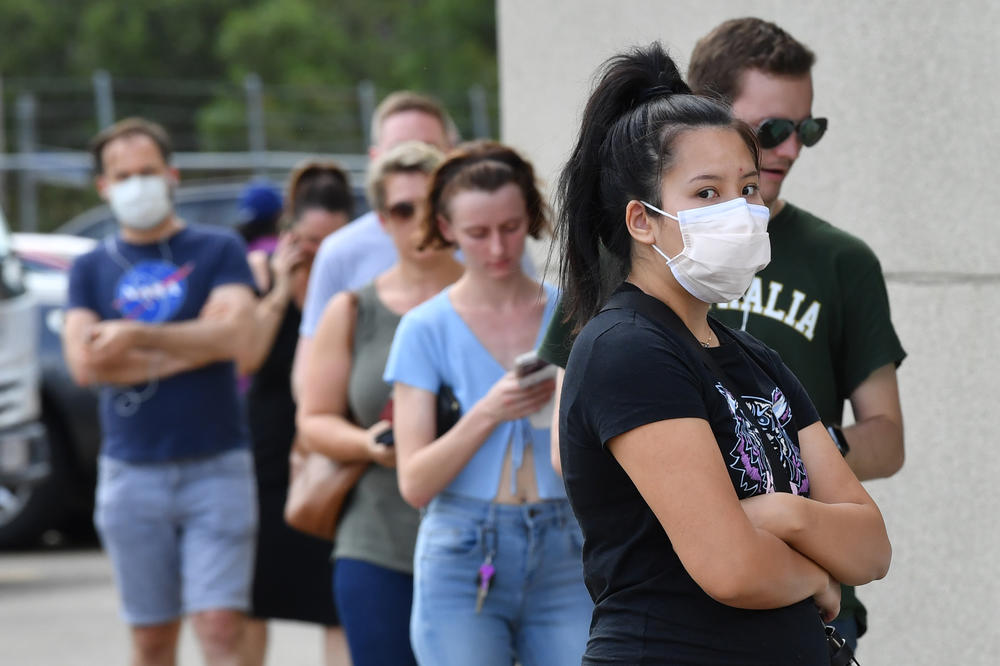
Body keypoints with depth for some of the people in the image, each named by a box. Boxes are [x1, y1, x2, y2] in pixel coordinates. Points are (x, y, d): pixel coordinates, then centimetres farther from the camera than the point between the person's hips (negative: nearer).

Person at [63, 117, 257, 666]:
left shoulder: (218, 251, 5)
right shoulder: (91, 269, 9)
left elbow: (231, 333, -11)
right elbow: (84, 365, -5)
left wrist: (136, 337, -13)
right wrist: (192, 349, -7)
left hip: (215, 468, -2)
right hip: (131, 472, 2)